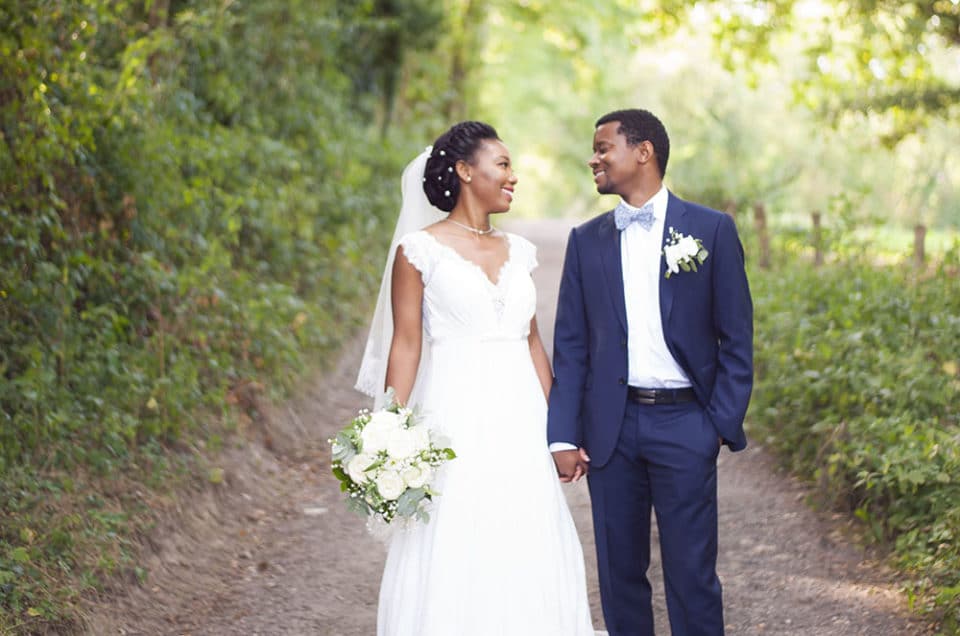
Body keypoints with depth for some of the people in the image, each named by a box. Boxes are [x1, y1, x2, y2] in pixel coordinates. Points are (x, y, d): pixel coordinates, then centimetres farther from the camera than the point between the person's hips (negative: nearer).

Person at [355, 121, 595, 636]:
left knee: (526, 557, 6)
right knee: (452, 560, -1)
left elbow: (532, 342, 15)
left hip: (518, 419, 5)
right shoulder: (420, 249, -3)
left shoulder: (518, 251, 12)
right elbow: (406, 344, -6)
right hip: (456, 419, -5)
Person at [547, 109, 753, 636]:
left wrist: (724, 423, -7)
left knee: (692, 573, 1)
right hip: (610, 426, 3)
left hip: (684, 421, -3)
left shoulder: (712, 229, 0)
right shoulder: (586, 240, 9)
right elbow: (569, 346, 7)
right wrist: (562, 436, 0)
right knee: (619, 570, 9)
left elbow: (737, 337, 1)